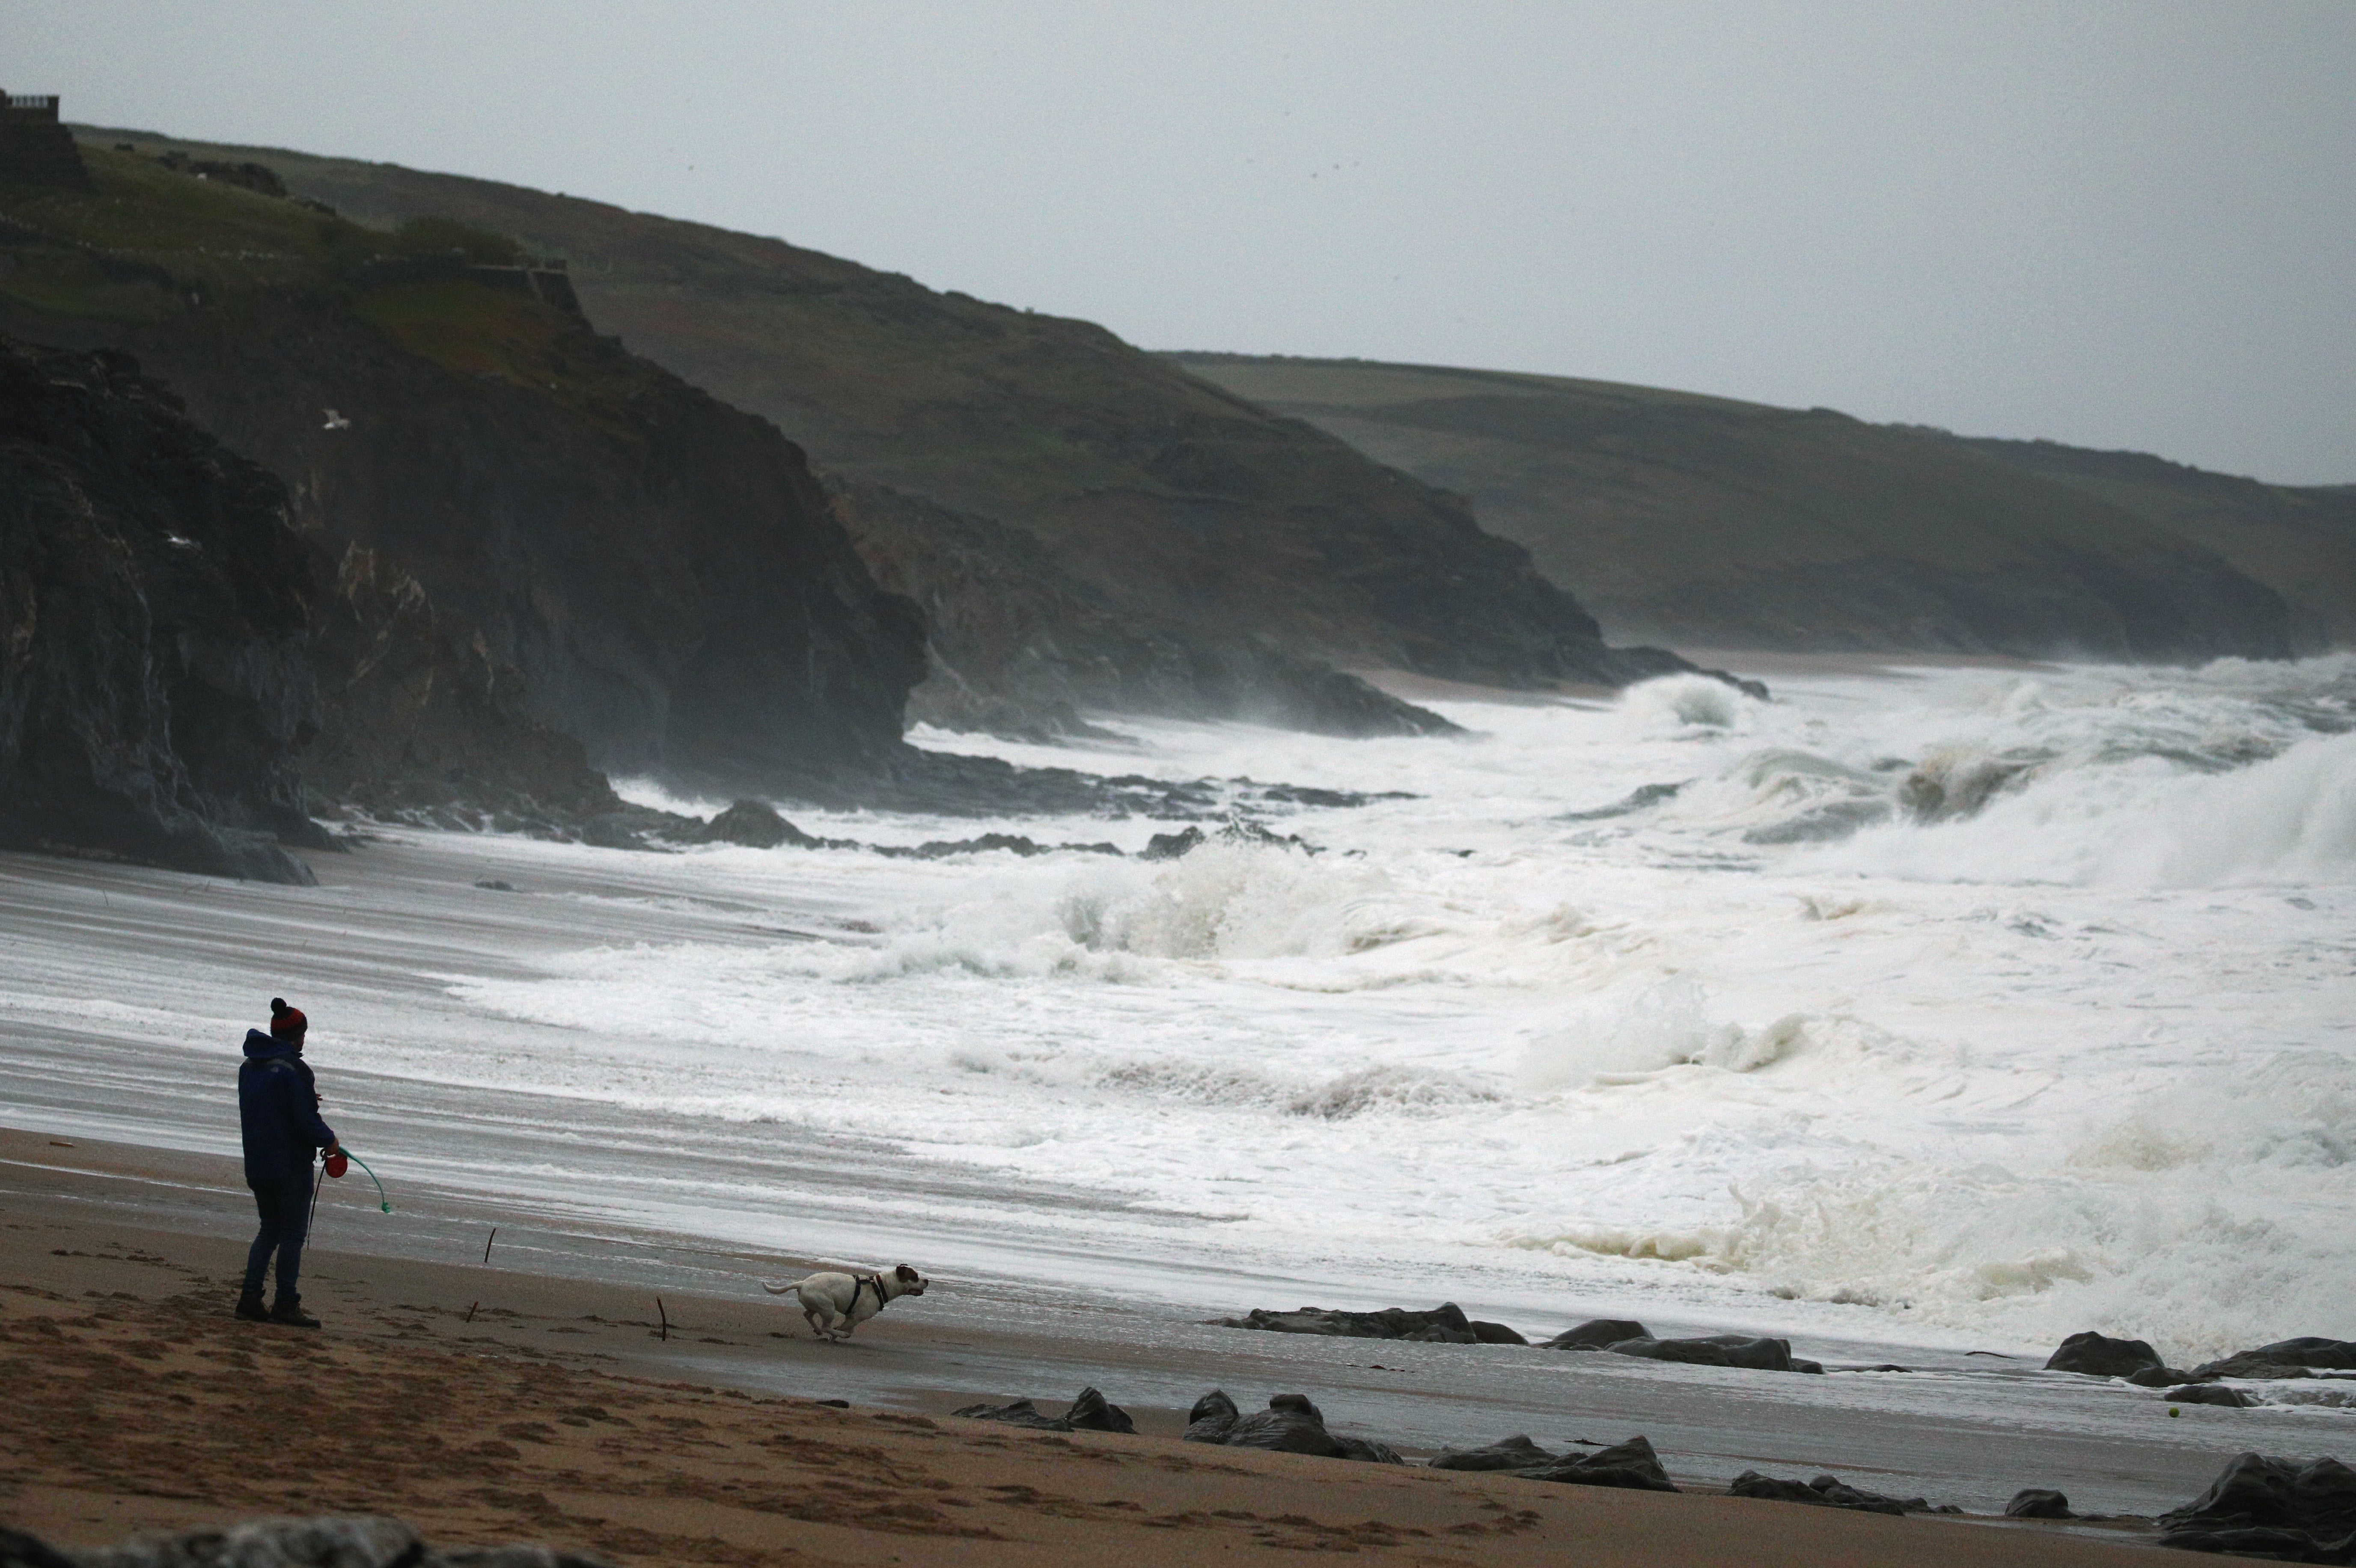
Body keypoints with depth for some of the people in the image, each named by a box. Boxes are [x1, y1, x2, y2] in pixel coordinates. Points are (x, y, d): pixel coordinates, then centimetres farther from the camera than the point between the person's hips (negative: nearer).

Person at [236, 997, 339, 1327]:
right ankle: (286, 1304, 0)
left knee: (270, 1229, 16)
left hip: (256, 1165, 7)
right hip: (291, 1164, -7)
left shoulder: (249, 1067, 9)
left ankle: (250, 1297, 8)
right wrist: (328, 1141, 2)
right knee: (293, 1233, 1)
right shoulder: (293, 1070, -16)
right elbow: (307, 1121, -17)